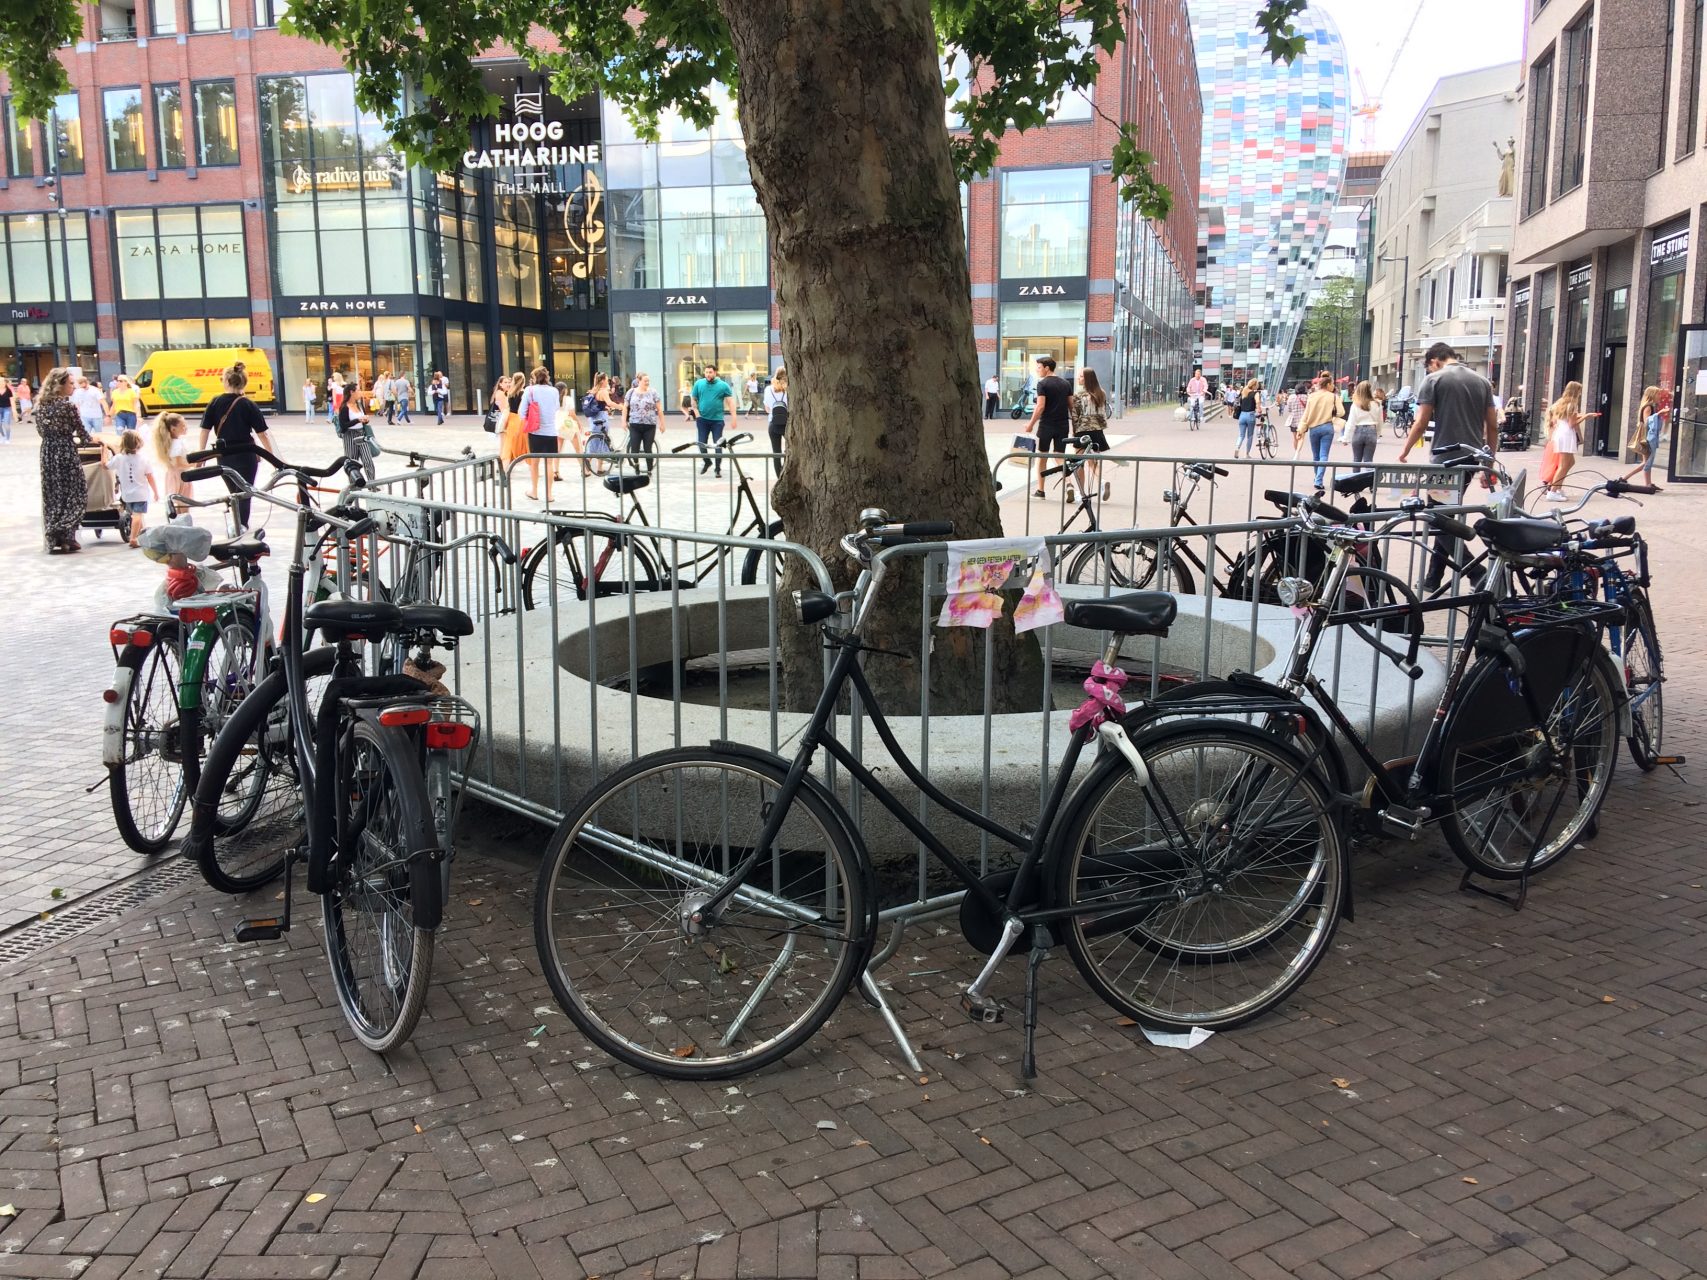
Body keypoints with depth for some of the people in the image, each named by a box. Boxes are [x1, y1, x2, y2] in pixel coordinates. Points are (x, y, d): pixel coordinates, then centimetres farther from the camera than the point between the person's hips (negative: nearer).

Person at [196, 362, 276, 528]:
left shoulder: (215, 403, -1)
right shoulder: (248, 405, -9)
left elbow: (205, 430, 0)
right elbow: (262, 434, -9)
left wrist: (200, 453, 8)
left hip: (224, 457, 3)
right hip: (246, 456, -3)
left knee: (235, 494, 19)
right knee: (244, 495, 4)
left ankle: (238, 527, 25)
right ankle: (242, 528, -1)